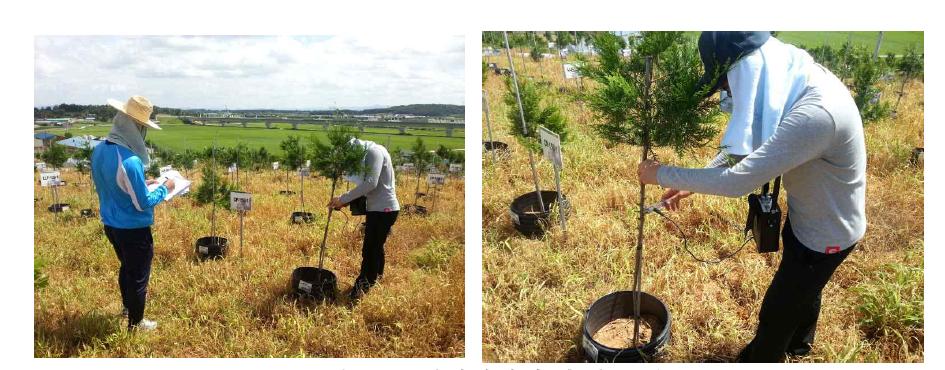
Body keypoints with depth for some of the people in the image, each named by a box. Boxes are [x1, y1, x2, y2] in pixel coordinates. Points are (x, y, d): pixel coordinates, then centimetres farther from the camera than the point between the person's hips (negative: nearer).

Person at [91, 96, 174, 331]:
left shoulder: (99, 151, -4)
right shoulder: (130, 161, -30)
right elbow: (143, 203, -22)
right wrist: (164, 189, -8)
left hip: (110, 224, 8)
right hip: (133, 229, -8)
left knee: (126, 267, 29)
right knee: (138, 276, 11)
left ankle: (128, 305, 50)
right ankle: (135, 324, 27)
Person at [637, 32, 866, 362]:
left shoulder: (815, 114, -42)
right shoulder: (793, 80, -12)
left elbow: (739, 182, -38)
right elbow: (745, 143, 1)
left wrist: (663, 175, -26)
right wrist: (693, 183, -7)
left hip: (826, 234, -8)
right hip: (808, 218, 8)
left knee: (776, 310, 13)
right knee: (803, 290, 33)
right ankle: (798, 343, 61)